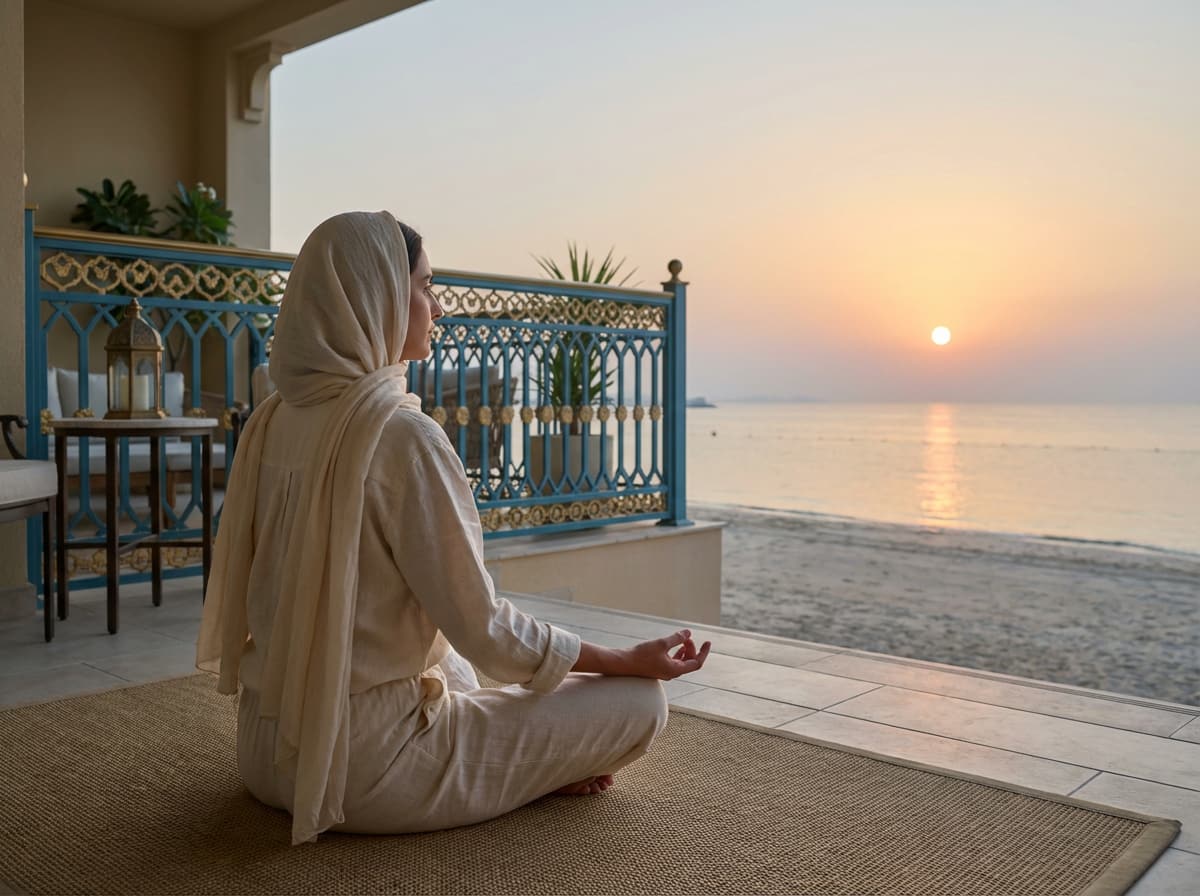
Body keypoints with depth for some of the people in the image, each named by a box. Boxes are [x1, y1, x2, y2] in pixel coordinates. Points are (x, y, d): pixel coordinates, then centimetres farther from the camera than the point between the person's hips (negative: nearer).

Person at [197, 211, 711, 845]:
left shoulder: (273, 420, 3)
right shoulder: (402, 435, -22)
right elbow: (481, 627, -18)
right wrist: (630, 660, -6)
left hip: (265, 751, 8)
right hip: (362, 770, -8)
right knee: (641, 703, -3)